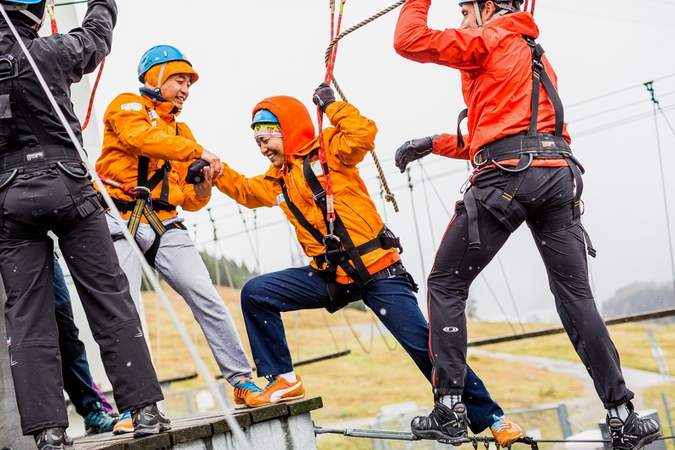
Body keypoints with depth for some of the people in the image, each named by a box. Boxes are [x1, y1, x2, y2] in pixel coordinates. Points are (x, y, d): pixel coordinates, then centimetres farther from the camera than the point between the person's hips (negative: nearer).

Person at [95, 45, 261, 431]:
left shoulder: (181, 132, 22)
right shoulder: (128, 108, 6)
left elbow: (190, 200, 18)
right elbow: (143, 137, -18)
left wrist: (204, 185, -4)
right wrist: (198, 151, -20)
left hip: (165, 224, 5)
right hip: (122, 220, -5)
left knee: (207, 299, -4)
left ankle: (243, 383, 2)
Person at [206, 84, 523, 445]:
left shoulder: (328, 150, -5)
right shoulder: (278, 180, 16)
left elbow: (364, 132, -24)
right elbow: (244, 190, 33)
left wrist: (332, 105, -14)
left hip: (377, 271, -7)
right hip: (330, 277, 7)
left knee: (425, 345, -11)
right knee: (255, 294, -4)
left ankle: (490, 419, 0)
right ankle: (283, 380, 4)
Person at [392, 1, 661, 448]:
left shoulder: (489, 38, 7)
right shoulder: (537, 57, 33)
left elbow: (410, 42, -2)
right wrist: (435, 143, 31)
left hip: (507, 180, -7)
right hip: (559, 176, 7)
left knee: (445, 286, 5)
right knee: (576, 295, 7)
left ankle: (449, 408, -1)